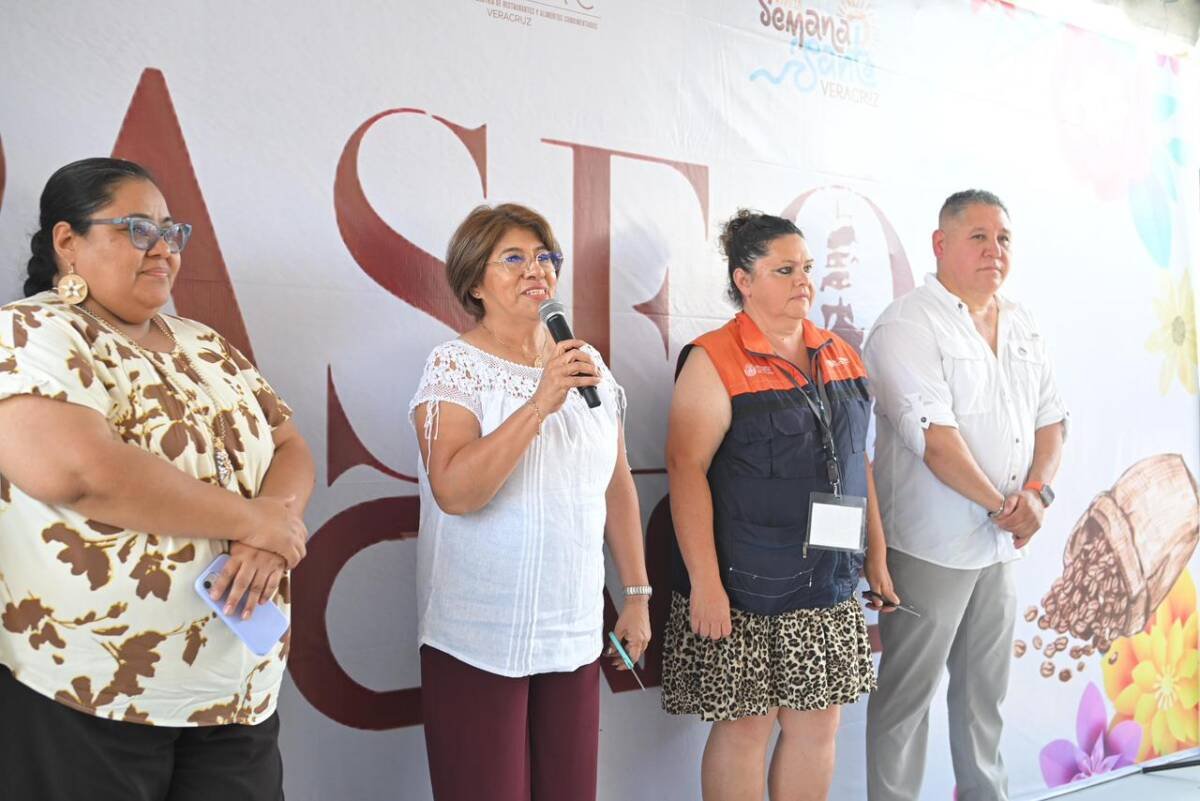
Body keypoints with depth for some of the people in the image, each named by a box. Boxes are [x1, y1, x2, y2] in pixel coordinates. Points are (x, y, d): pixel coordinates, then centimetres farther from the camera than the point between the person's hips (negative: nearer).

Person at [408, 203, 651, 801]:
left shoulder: (588, 365, 7)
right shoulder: (455, 366, -8)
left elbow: (618, 486, 12)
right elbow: (454, 491, -22)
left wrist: (637, 594, 12)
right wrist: (541, 403, -26)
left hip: (576, 634, 5)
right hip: (480, 639, -4)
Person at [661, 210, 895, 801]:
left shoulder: (839, 356, 11)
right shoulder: (714, 361, -9)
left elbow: (858, 462, 16)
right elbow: (686, 469, -15)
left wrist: (877, 558, 15)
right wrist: (704, 582, -20)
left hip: (828, 587, 6)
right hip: (744, 587, -6)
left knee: (817, 725, 13)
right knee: (744, 728, 5)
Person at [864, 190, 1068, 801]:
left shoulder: (1022, 327, 12)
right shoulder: (907, 326, -13)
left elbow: (1051, 417, 12)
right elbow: (933, 438, -21)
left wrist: (1038, 491, -6)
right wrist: (1001, 505, -14)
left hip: (1001, 544, 7)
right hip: (928, 545, -7)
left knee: (985, 688, 20)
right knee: (907, 693, 4)